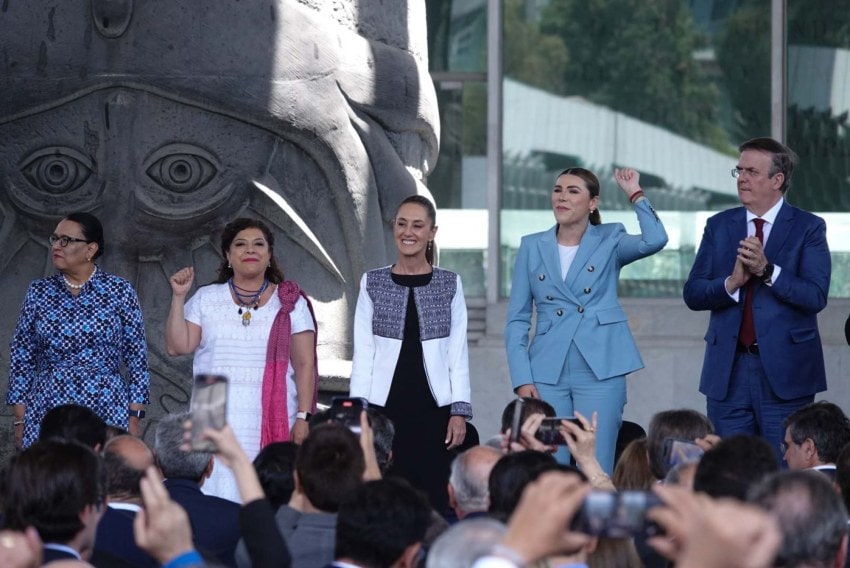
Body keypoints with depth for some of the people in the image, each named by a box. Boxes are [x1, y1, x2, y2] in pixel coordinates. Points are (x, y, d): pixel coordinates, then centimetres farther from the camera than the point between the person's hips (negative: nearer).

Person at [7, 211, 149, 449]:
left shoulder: (119, 292, 1)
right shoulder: (39, 292, 6)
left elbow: (136, 356, 3)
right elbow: (22, 356, 9)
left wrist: (135, 417, -2)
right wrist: (20, 419, 3)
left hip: (107, 413, -2)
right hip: (46, 413, 2)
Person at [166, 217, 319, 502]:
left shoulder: (290, 302, 7)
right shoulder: (206, 299, 10)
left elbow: (305, 364, 4)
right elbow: (177, 346, 3)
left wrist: (303, 417, -4)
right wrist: (178, 298, -4)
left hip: (273, 423, -1)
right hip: (217, 423, 1)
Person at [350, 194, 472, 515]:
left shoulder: (450, 284, 7)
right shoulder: (373, 283, 7)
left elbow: (458, 353, 6)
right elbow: (362, 353, 6)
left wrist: (460, 411, -1)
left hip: (433, 408, 0)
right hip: (385, 406, 0)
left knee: (436, 500, -4)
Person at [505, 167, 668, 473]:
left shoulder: (610, 240, 6)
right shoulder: (532, 246, 10)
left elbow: (655, 240, -15)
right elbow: (517, 319, 8)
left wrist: (635, 194, -9)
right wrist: (522, 379, -2)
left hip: (600, 371, -2)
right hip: (547, 375, 2)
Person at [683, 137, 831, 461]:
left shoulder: (808, 228, 0)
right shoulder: (719, 226, 11)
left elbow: (816, 296, -11)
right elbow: (692, 294, 4)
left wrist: (767, 270, -21)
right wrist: (731, 283, -15)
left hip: (784, 371, -3)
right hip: (729, 371, 3)